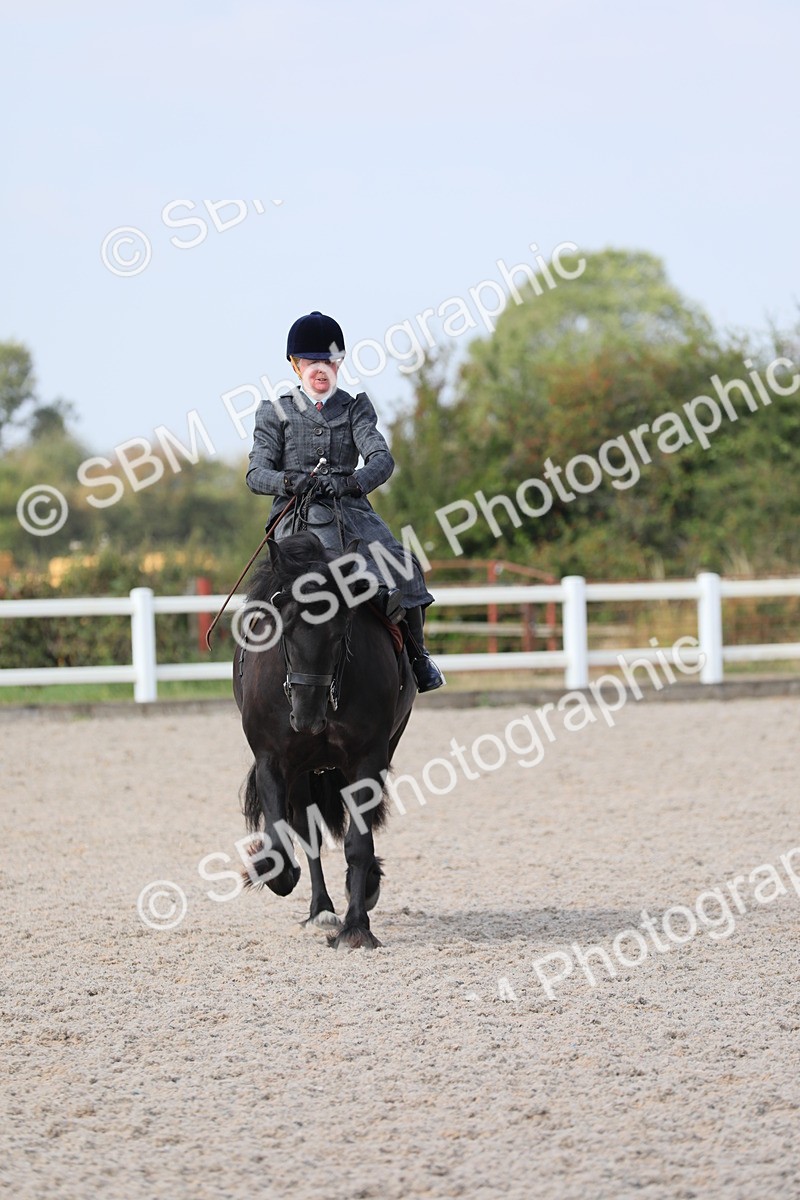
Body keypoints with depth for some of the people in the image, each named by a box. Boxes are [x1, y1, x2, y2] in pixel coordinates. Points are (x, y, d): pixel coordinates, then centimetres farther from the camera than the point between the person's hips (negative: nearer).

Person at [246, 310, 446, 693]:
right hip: (297, 516, -1)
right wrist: (290, 481, -19)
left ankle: (416, 655, -2)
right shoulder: (276, 413, 12)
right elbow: (256, 474, 3)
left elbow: (382, 458, -2)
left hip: (351, 513, 1)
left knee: (401, 571, -21)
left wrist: (351, 482, -23)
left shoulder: (355, 409, 14)